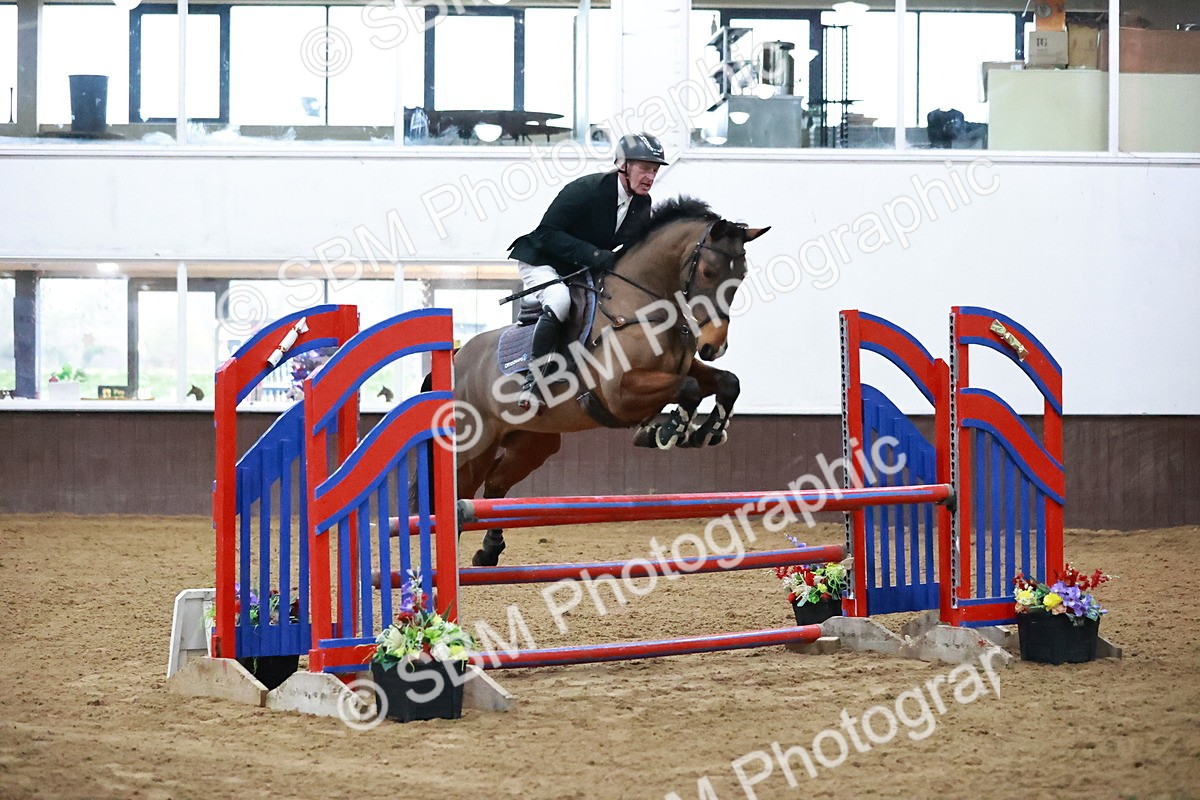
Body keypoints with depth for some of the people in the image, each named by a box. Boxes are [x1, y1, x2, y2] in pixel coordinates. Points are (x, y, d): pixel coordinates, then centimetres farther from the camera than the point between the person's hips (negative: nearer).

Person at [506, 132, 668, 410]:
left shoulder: (643, 205, -3)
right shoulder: (586, 189, -25)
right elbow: (546, 234, -27)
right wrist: (593, 254, -36)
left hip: (581, 272, 8)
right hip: (541, 262, -8)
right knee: (558, 300, -36)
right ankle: (534, 380, -27)